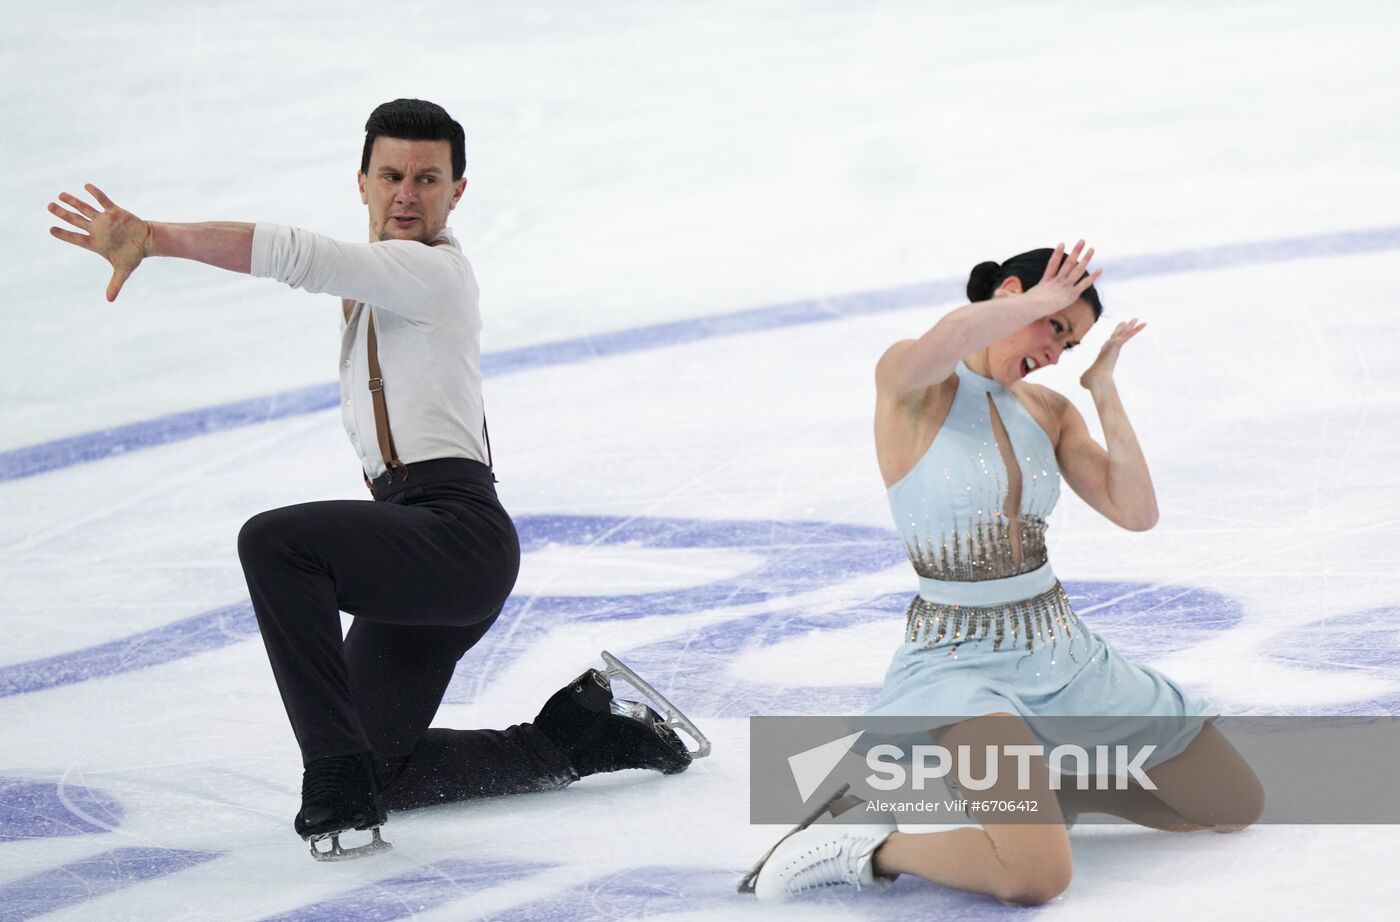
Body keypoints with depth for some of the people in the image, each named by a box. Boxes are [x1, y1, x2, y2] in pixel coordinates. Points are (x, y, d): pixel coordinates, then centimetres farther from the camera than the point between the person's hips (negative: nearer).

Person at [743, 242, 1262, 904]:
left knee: (1238, 808, 12)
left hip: (1066, 651, 8)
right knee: (1038, 874, -33)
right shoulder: (911, 385, -10)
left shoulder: (1050, 412, 10)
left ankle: (1039, 786, 23)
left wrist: (1104, 390, 0)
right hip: (960, 660, -8)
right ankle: (862, 845, -7)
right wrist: (1042, 302, -18)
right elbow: (954, 336, -35)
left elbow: (1136, 513, 0)